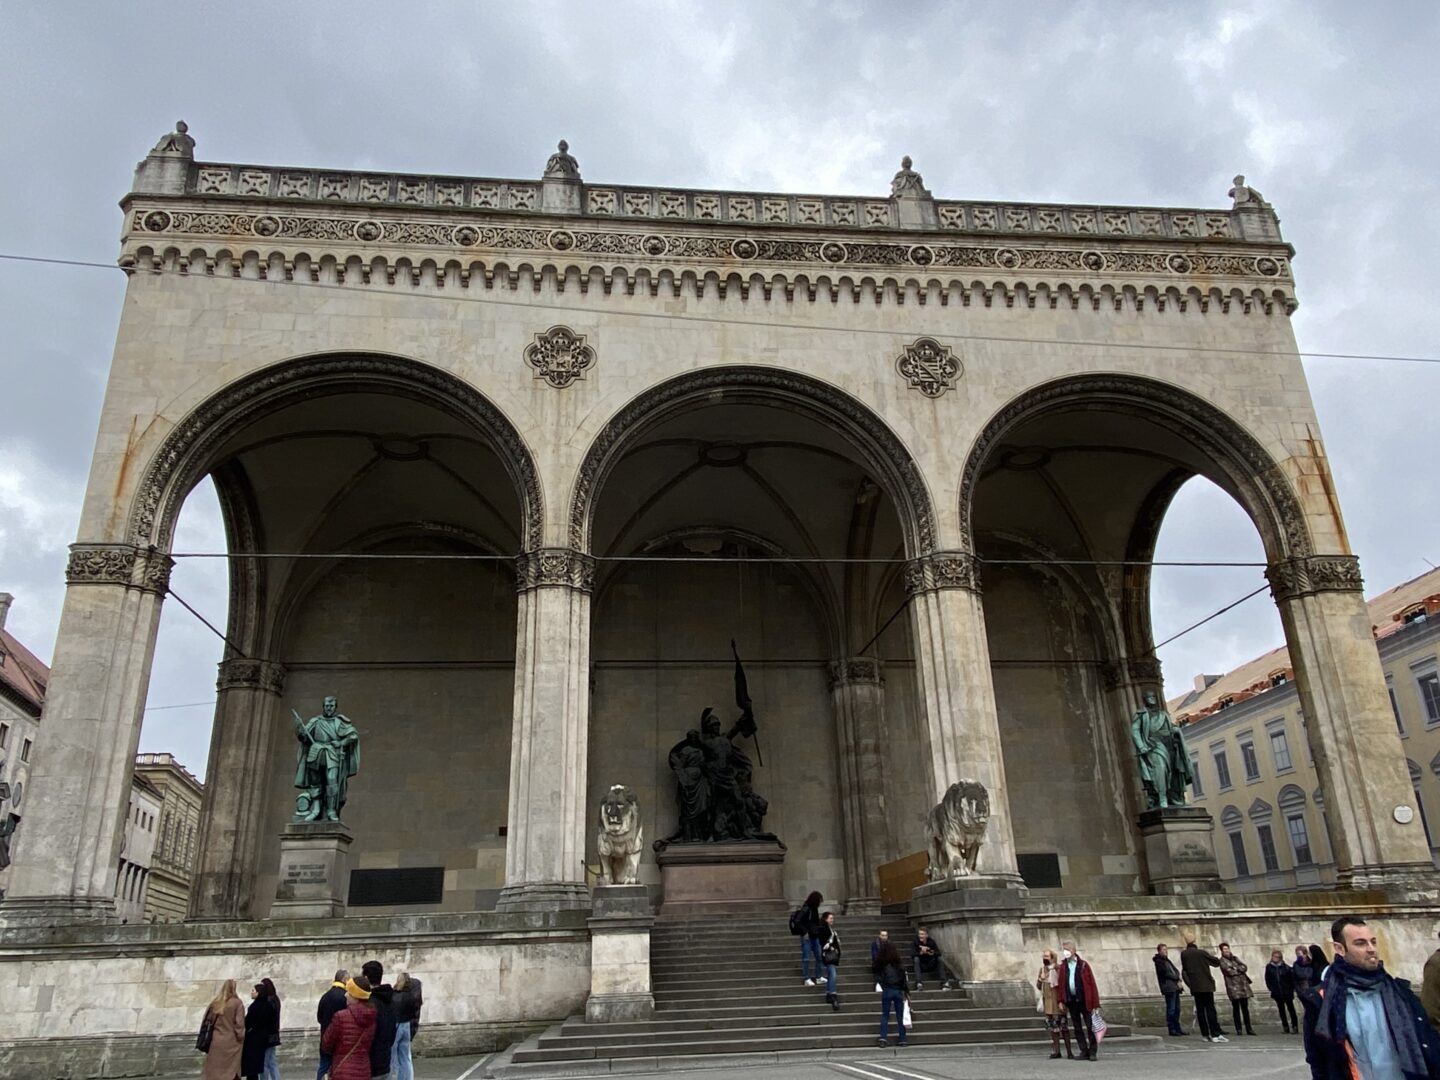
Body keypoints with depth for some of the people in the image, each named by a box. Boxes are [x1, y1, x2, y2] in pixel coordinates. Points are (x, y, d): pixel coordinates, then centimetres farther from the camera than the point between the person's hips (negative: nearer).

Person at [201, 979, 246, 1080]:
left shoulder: (214, 1003, 5)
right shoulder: (237, 1003, -8)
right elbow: (239, 1025, -10)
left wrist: (207, 1041, 15)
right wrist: (241, 1039, 2)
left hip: (215, 1043, 4)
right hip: (231, 1043, -4)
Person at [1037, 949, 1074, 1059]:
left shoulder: (1058, 968, -7)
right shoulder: (1042, 969, 11)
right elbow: (1038, 986, 14)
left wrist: (1061, 1000, -15)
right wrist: (1040, 979, -5)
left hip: (1057, 1001, -5)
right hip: (1047, 1001, 6)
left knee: (1062, 1025, -6)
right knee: (1052, 1026, 8)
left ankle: (1069, 1052, -1)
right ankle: (1056, 1051, 13)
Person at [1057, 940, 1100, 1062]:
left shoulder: (1083, 965, -4)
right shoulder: (1063, 967, 7)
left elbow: (1092, 983, -6)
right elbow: (1061, 984, 5)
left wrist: (1094, 1003, -11)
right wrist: (1061, 1000, -3)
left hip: (1084, 1000, -4)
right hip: (1071, 1000, 4)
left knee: (1090, 1027, -1)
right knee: (1077, 1028, 7)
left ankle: (1093, 1052, 6)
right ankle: (1084, 1051, 14)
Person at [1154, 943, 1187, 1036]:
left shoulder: (1167, 960, 22)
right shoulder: (1159, 961, -5)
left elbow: (1176, 971, 17)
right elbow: (1166, 973, -12)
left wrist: (1178, 980, -1)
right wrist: (1177, 979, -3)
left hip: (1175, 987, 9)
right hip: (1168, 988, -9)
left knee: (1177, 1009, 9)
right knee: (1171, 1009, -7)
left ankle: (1177, 1028, 15)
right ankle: (1171, 1029, -4)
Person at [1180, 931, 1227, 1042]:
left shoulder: (1183, 954, 2)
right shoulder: (1201, 953, -10)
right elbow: (1216, 962, 1)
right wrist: (1217, 958, 21)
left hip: (1194, 986, 3)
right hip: (1206, 985, -3)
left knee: (1200, 1010, 7)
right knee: (1210, 1009, -3)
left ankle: (1205, 1034, 6)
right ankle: (1215, 1034, -8)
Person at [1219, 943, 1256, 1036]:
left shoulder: (1235, 958, 18)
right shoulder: (1222, 961, 1)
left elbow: (1244, 967, 6)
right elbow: (1229, 971, -11)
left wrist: (1236, 969, -9)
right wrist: (1239, 970, 2)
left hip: (1243, 985, 5)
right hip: (1233, 986, -5)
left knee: (1245, 1008, 5)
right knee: (1236, 1008, -3)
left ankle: (1248, 1029, 9)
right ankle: (1238, 1029, 2)